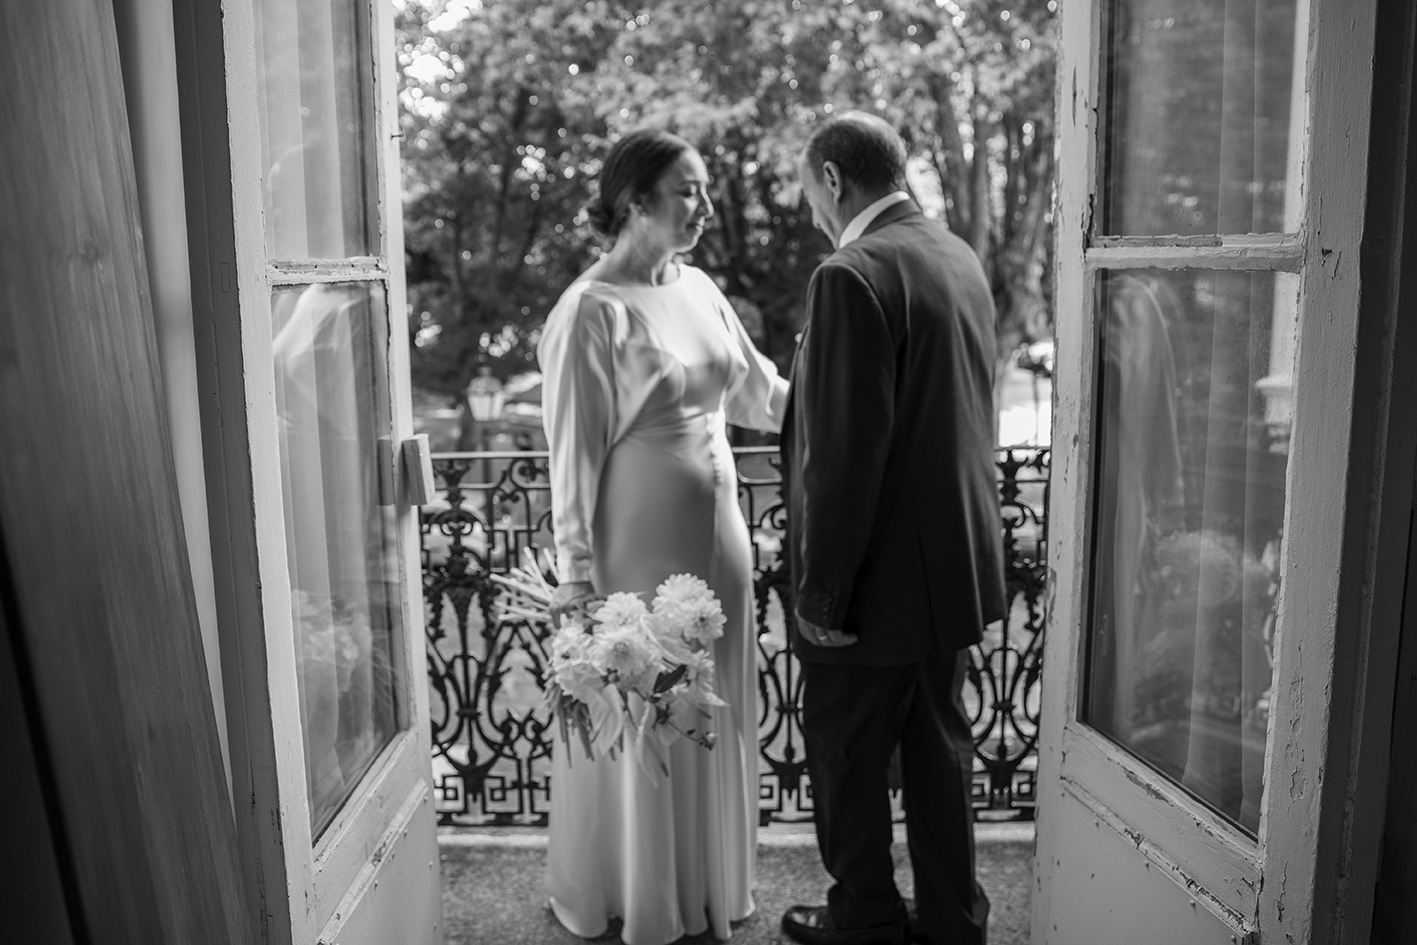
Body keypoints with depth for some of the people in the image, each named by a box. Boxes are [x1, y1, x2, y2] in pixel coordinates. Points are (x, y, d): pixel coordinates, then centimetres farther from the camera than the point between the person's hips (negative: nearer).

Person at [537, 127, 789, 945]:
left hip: (718, 533, 7)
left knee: (715, 713, 17)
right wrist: (577, 574, -13)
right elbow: (574, 454, -14)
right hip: (639, 544, -7)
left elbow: (760, 393, 14)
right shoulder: (592, 311, -15)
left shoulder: (700, 289, 6)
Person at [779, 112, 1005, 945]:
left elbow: (844, 454, -24)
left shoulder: (853, 276, -20)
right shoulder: (962, 258, 6)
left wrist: (822, 592, -17)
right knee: (941, 746, 21)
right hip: (958, 564, 8)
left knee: (849, 762, 11)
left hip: (879, 578, -8)